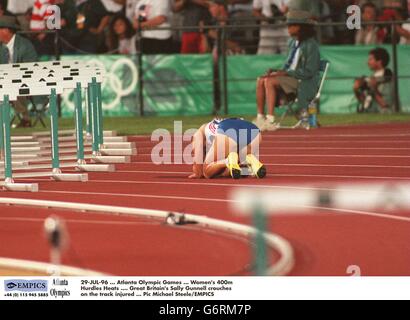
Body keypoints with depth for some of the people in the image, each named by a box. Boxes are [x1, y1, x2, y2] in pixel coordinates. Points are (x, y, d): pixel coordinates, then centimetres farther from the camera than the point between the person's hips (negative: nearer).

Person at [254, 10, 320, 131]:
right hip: (290, 78, 9)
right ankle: (260, 117, -8)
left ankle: (270, 120, -29)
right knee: (261, 80, -8)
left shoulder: (311, 45, -13)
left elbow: (309, 72, -18)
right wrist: (277, 71, 0)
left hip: (305, 83, -9)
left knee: (270, 81, -27)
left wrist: (286, 73, -19)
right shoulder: (294, 43, 14)